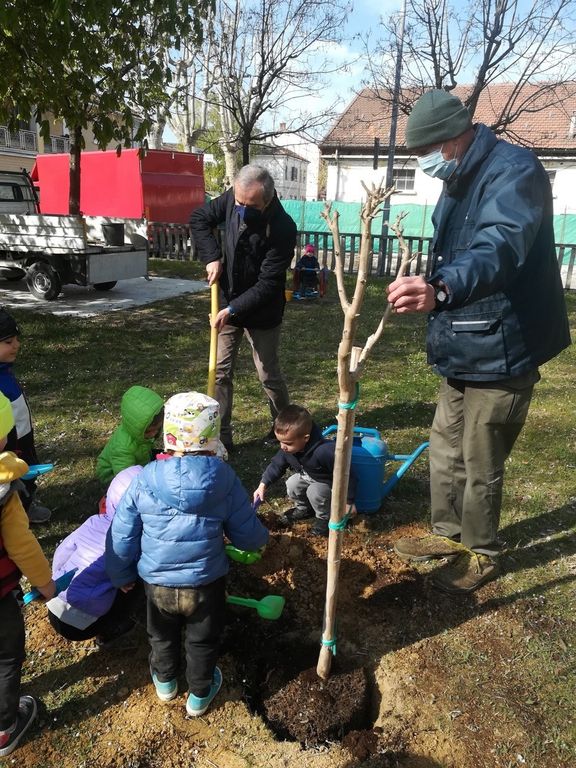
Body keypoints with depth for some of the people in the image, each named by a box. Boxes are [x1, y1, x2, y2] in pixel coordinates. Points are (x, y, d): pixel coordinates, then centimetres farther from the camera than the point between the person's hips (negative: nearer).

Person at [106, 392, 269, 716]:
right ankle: (200, 694, 48)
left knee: (163, 636, 31)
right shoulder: (224, 478, -19)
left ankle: (165, 681, 56)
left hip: (157, 585, 2)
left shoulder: (145, 480, -16)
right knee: (203, 641, 26)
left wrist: (122, 576, 11)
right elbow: (248, 535, -11)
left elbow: (121, 538, -7)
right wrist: (262, 536, 13)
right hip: (206, 585, -1)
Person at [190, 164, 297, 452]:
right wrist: (212, 257, -7)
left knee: (269, 374, 7)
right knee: (221, 371, 6)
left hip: (262, 312, -5)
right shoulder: (232, 200, -12)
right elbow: (199, 219, 6)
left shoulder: (282, 228, -27)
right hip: (229, 304, 5)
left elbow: (268, 284, -25)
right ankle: (221, 435, 16)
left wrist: (233, 309, -28)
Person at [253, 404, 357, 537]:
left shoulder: (325, 451, -43)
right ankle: (303, 508, 16)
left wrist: (349, 502, -23)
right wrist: (263, 485, -12)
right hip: (308, 476, 7)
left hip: (329, 482, -6)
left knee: (314, 492, -29)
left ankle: (325, 518, 0)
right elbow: (277, 465, -2)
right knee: (291, 484, -13)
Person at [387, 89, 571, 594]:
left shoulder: (514, 170, -20)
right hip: (464, 348, 9)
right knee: (445, 449, 19)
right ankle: (448, 533, 39)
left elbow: (501, 246, -41)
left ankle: (481, 553, 29)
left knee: (481, 464, 6)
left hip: (501, 350, -9)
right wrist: (433, 291, 26)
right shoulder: (459, 182, 11)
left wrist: (443, 288, -58)